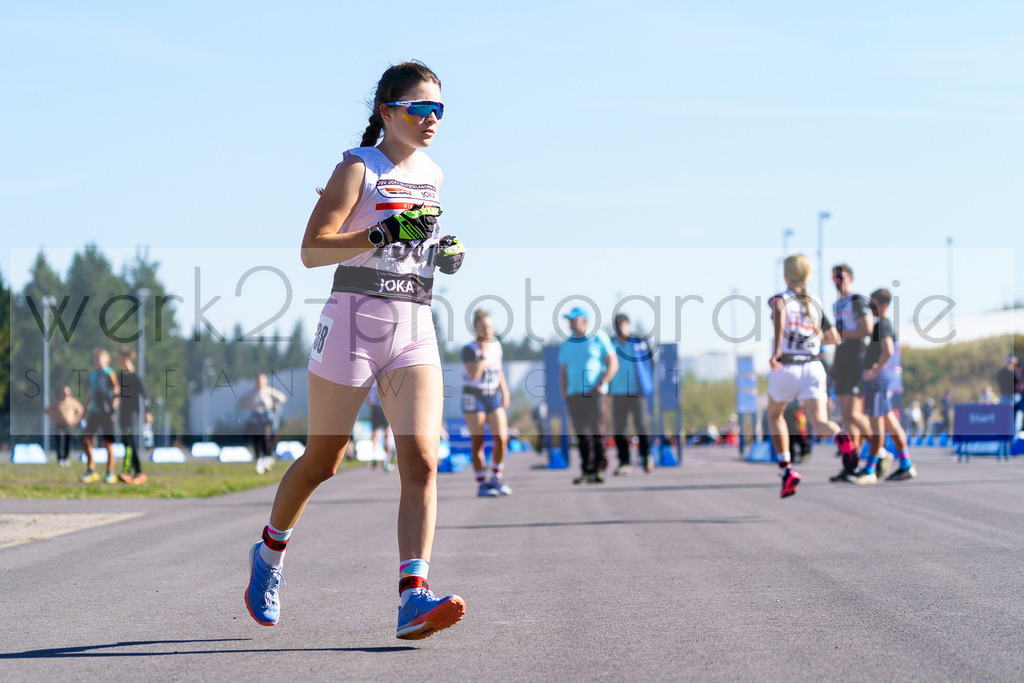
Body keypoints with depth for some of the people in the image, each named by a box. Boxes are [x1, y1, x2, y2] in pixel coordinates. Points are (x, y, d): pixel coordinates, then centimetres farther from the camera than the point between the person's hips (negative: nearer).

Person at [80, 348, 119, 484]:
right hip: (94, 412, 7)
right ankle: (91, 471, 9)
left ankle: (110, 473, 8)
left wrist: (113, 409, -15)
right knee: (86, 439, -1)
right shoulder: (92, 375, 13)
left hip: (106, 413, -7)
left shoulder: (110, 374, -8)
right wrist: (86, 410, 21)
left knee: (108, 442, -2)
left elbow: (116, 391, -9)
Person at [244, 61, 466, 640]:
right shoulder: (358, 169, -6)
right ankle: (270, 553, 35)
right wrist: (383, 234, -28)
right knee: (323, 460, 8)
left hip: (416, 331, 5)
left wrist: (445, 254, 10)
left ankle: (414, 597, -23)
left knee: (423, 461, -14)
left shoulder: (433, 175, 14)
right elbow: (312, 250, -16)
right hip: (355, 320, -5)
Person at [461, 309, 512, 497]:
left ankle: (496, 478, 7)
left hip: (493, 397, 5)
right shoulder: (468, 349, -10)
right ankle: (481, 484, 7)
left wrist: (505, 392, 18)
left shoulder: (496, 345, 8)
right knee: (477, 443, -1)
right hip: (473, 398, -5)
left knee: (501, 439, -9)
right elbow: (473, 374, -22)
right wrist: (482, 353, -23)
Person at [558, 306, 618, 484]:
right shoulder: (566, 346, 16)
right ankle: (586, 471, 6)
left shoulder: (598, 338, 3)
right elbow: (562, 373, 21)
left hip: (594, 391, -4)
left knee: (596, 430, -12)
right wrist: (564, 395, 8)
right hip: (574, 394, 4)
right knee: (582, 433, 2)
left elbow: (613, 364, 1)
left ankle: (599, 469, -9)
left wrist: (602, 384, -10)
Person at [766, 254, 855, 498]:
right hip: (813, 367, 2)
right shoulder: (815, 304, 13)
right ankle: (842, 437, -43)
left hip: (785, 369, -2)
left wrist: (776, 349, -32)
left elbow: (779, 310, -27)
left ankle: (786, 470, 16)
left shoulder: (779, 299, 0)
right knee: (819, 423, -8)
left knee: (774, 415, 24)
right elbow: (834, 338, 15)